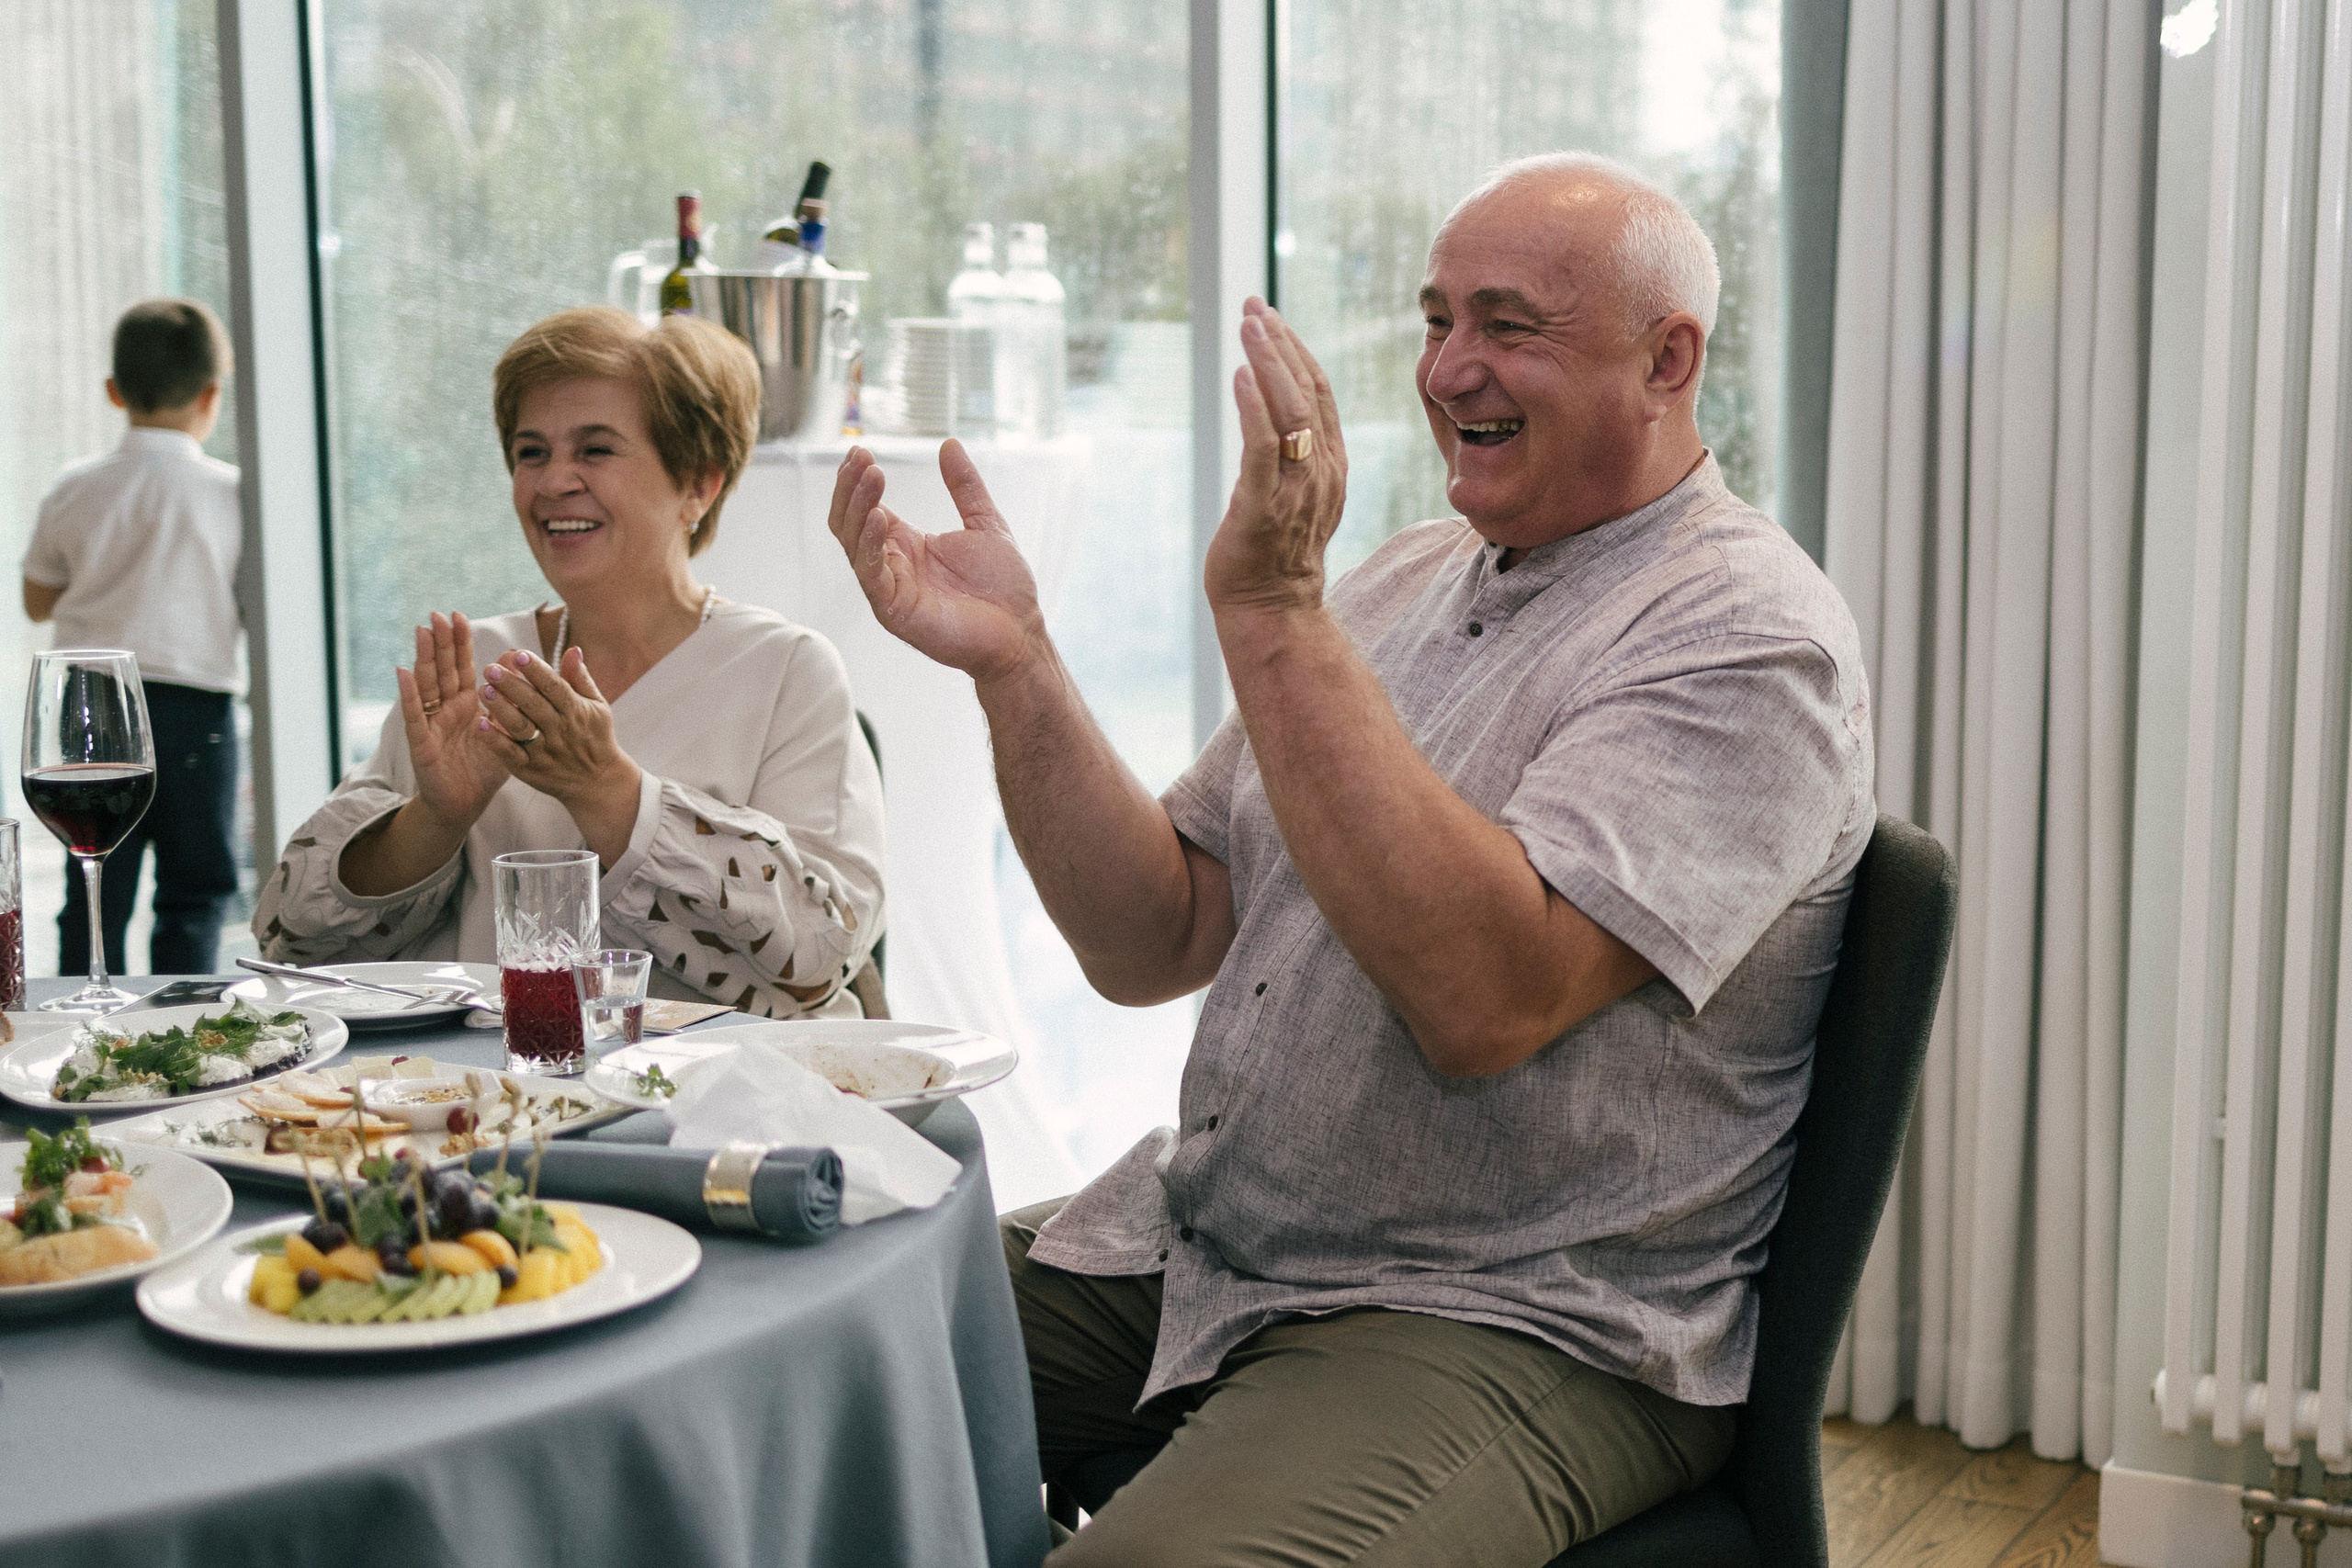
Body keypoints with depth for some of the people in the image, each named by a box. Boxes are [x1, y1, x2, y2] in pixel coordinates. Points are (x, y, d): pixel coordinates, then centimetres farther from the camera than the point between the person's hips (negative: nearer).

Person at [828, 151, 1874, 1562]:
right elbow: (1155, 945, 7)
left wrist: (1276, 614, -27)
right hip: (1190, 1246, 7)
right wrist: (1012, 663, -7)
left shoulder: (1751, 637, -12)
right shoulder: (1410, 582, 12)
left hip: (1520, 1327, -7)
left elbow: (1487, 999, -28)